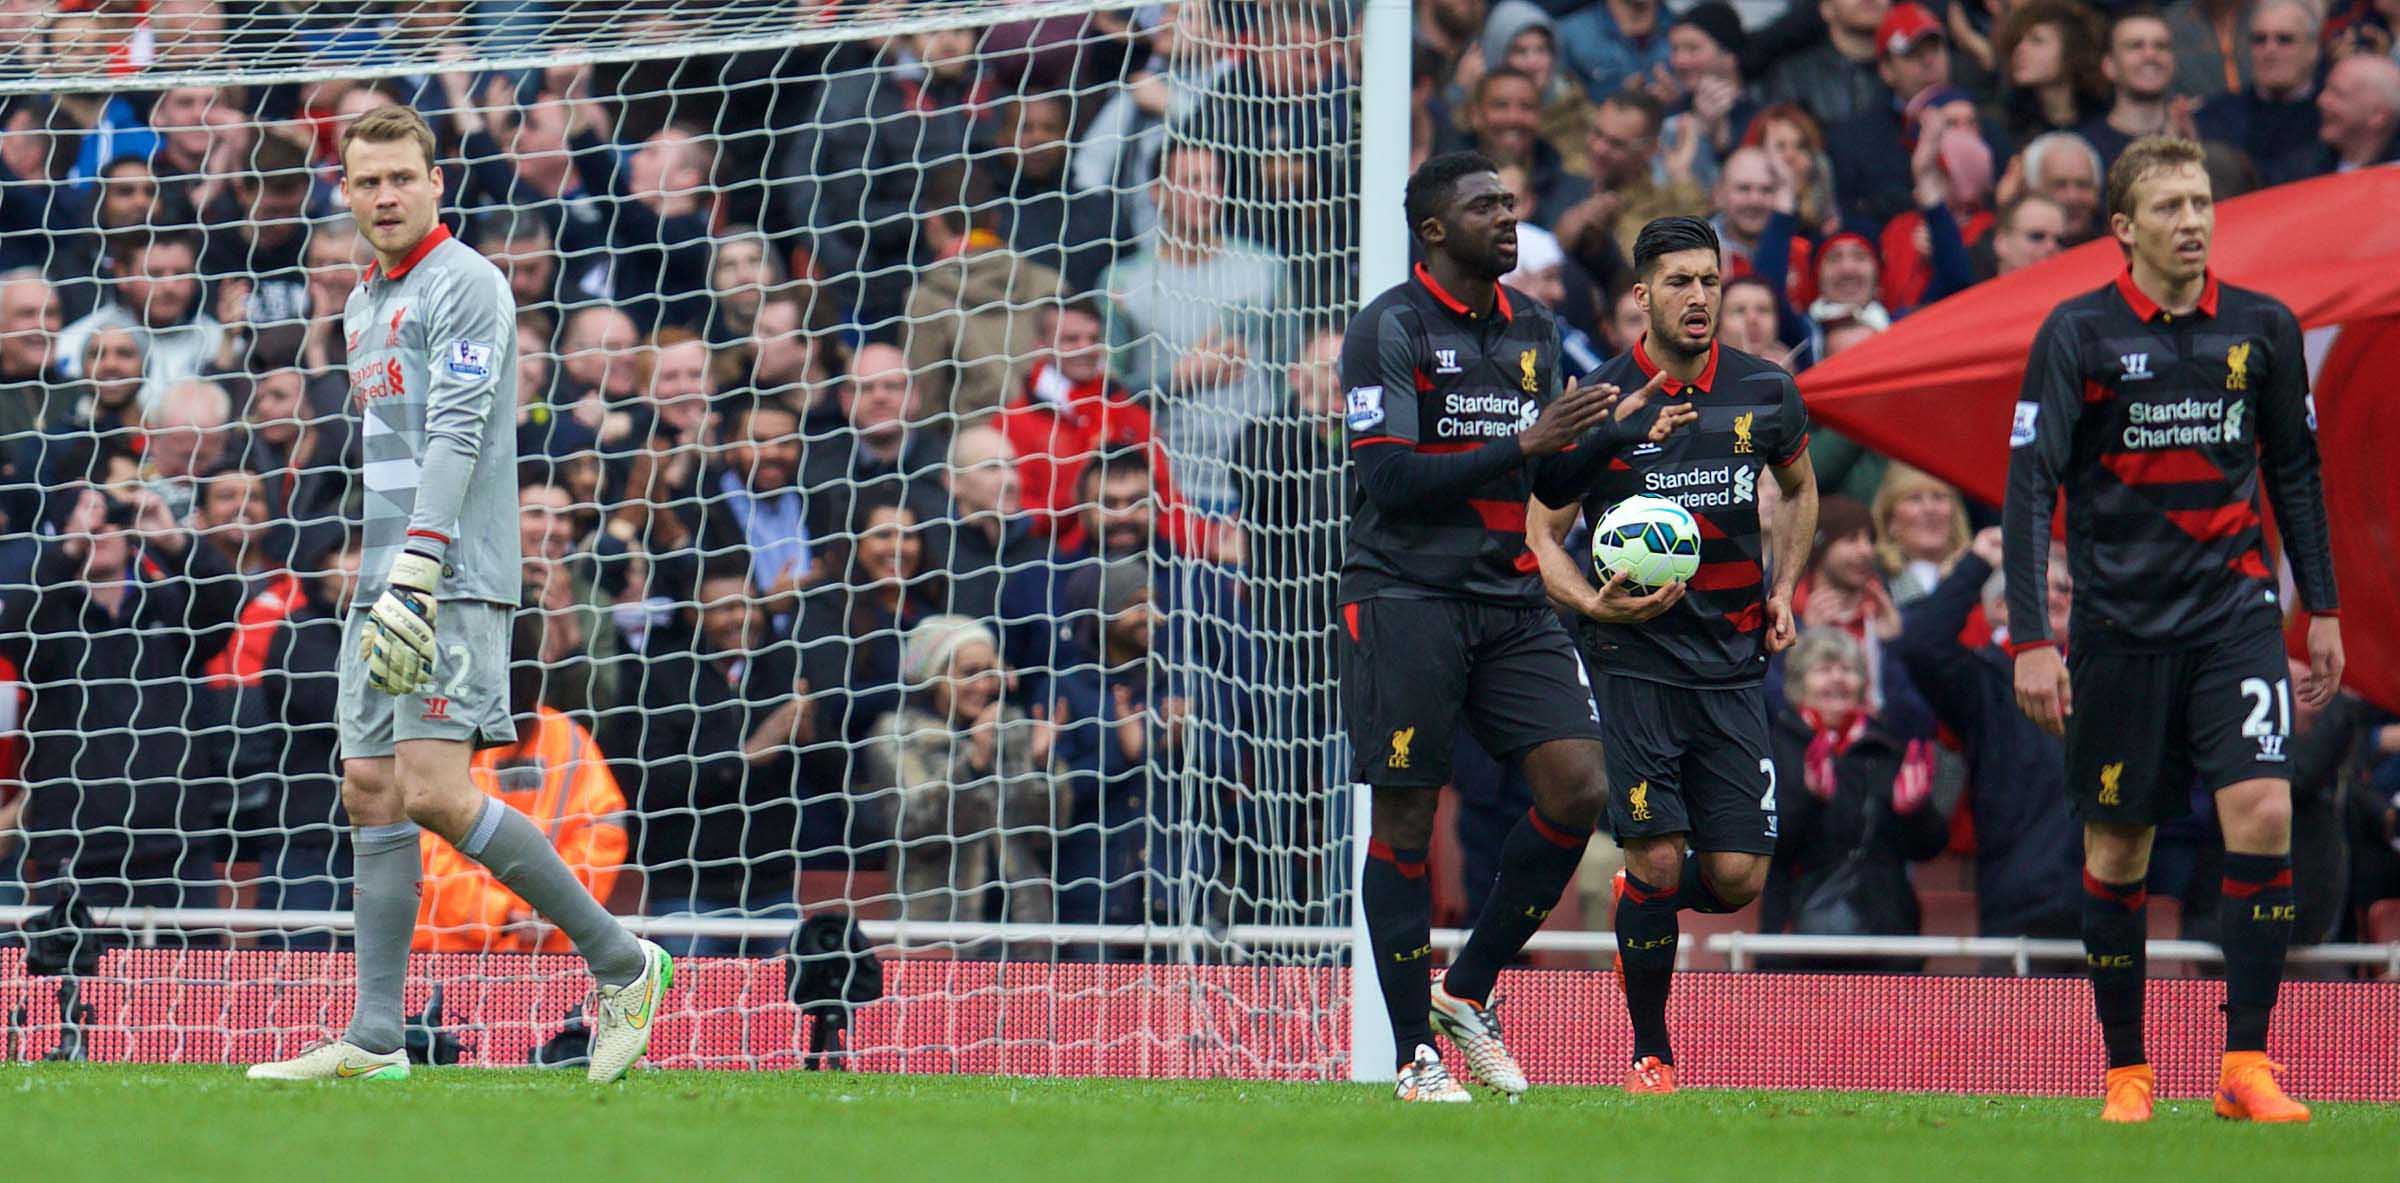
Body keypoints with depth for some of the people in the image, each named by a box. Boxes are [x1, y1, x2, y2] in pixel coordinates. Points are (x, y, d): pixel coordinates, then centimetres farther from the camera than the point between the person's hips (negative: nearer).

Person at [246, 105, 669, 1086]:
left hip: (452, 586, -9)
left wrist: (414, 582, -25)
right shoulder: (364, 305, 20)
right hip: (382, 589, 9)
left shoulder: (465, 286, -8)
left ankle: (621, 963, -6)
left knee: (433, 792, -16)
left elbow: (456, 439, -17)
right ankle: (375, 1038, 6)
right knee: (370, 794, 4)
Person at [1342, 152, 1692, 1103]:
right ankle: (1416, 1052, 5)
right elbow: (1390, 480, -15)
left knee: (1580, 789, -7)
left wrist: (1610, 431, 0)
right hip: (1405, 594, -6)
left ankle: (1468, 990, 9)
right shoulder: (1389, 329, -6)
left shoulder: (1532, 329, 14)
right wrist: (1522, 446, -19)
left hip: (1510, 598, 6)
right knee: (1405, 819, -2)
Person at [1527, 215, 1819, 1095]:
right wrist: (1593, 603, -19)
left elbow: (1799, 488, 24)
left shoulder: (1765, 394, 3)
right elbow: (1542, 537, -1)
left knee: (1737, 878, -3)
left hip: (1733, 661, 3)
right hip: (1632, 660, -3)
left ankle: (1645, 901, 33)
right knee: (1659, 860, -11)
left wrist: (1782, 589, 12)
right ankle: (1649, 1051, 7)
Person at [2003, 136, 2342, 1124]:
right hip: (2121, 623, -1)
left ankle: (2247, 1063, -12)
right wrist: (2031, 640, -14)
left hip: (2235, 607, 1)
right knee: (2116, 849, 5)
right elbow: (2030, 486, -7)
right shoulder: (2078, 335, -5)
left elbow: (2295, 470, 15)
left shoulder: (2262, 329, 4)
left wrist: (2322, 608, 13)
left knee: (2263, 813, -16)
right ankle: (2125, 1070, 18)